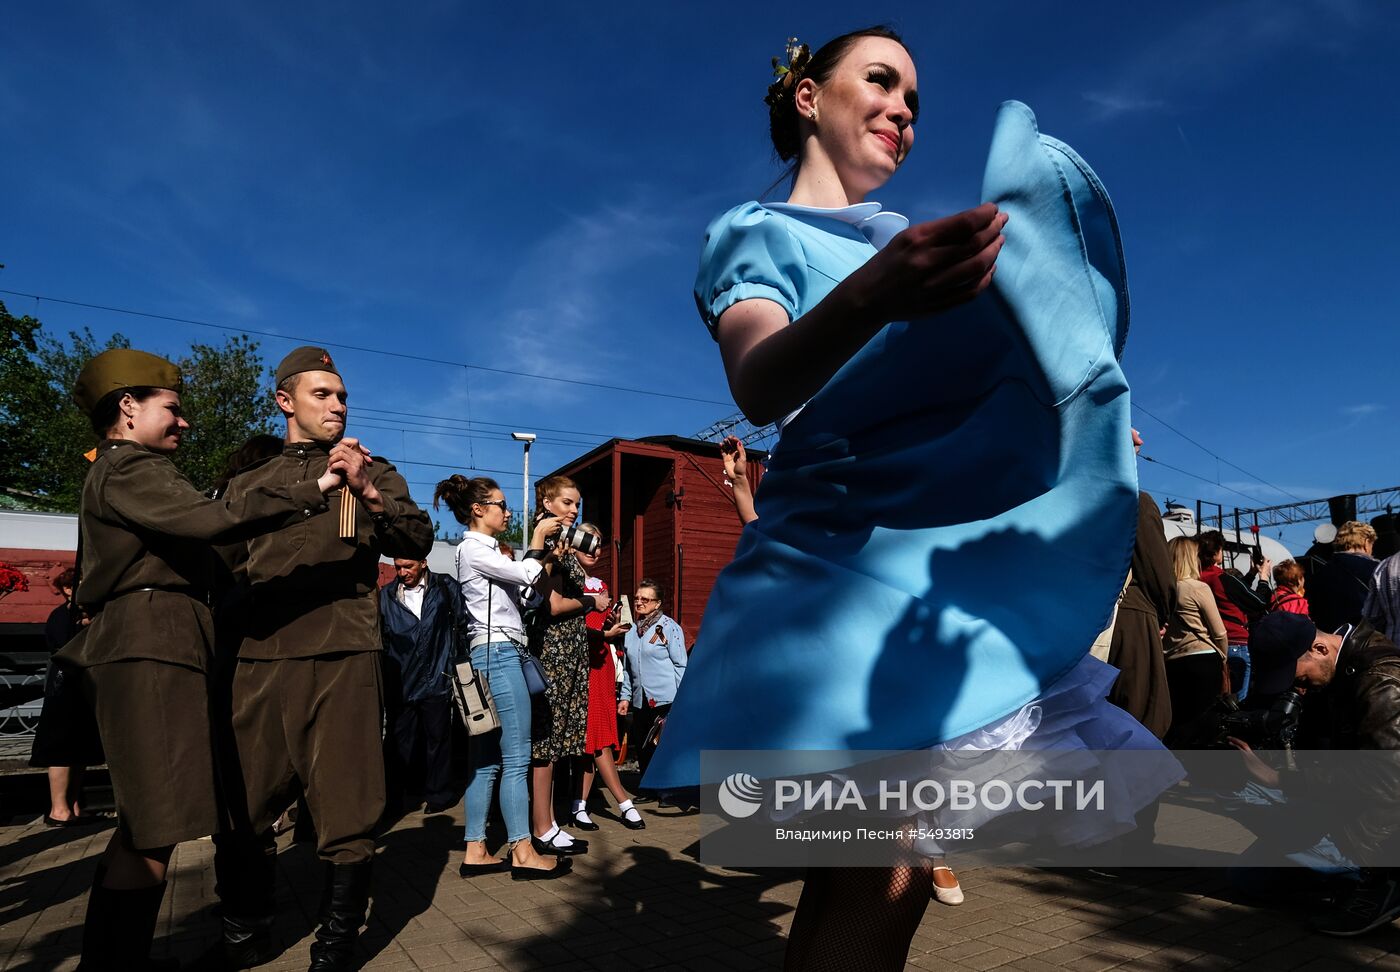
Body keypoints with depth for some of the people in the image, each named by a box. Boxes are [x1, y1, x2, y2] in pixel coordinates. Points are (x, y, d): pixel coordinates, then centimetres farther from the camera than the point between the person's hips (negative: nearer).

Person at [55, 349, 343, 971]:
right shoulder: (131, 468, -8)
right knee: (155, 828, -10)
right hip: (153, 647, -11)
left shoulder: (110, 472, 27)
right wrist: (316, 489, -25)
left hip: (143, 649, 11)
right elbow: (214, 521, -25)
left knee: (146, 826, 12)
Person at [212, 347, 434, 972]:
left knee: (346, 818, -1)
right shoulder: (246, 486, 21)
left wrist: (367, 493, -16)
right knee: (243, 814, 8)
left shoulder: (373, 473, 13)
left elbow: (418, 542, -1)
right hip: (257, 663, 3)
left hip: (342, 661, -2)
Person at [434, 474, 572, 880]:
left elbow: (529, 596, 17)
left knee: (486, 758, 9)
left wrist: (549, 559, 9)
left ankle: (475, 851, 13)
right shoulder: (472, 547, -7)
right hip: (497, 653, -10)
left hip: (497, 655, 10)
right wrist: (538, 537, -1)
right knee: (516, 757, -7)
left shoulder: (488, 550, 21)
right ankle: (523, 853, -3)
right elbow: (525, 576, -13)